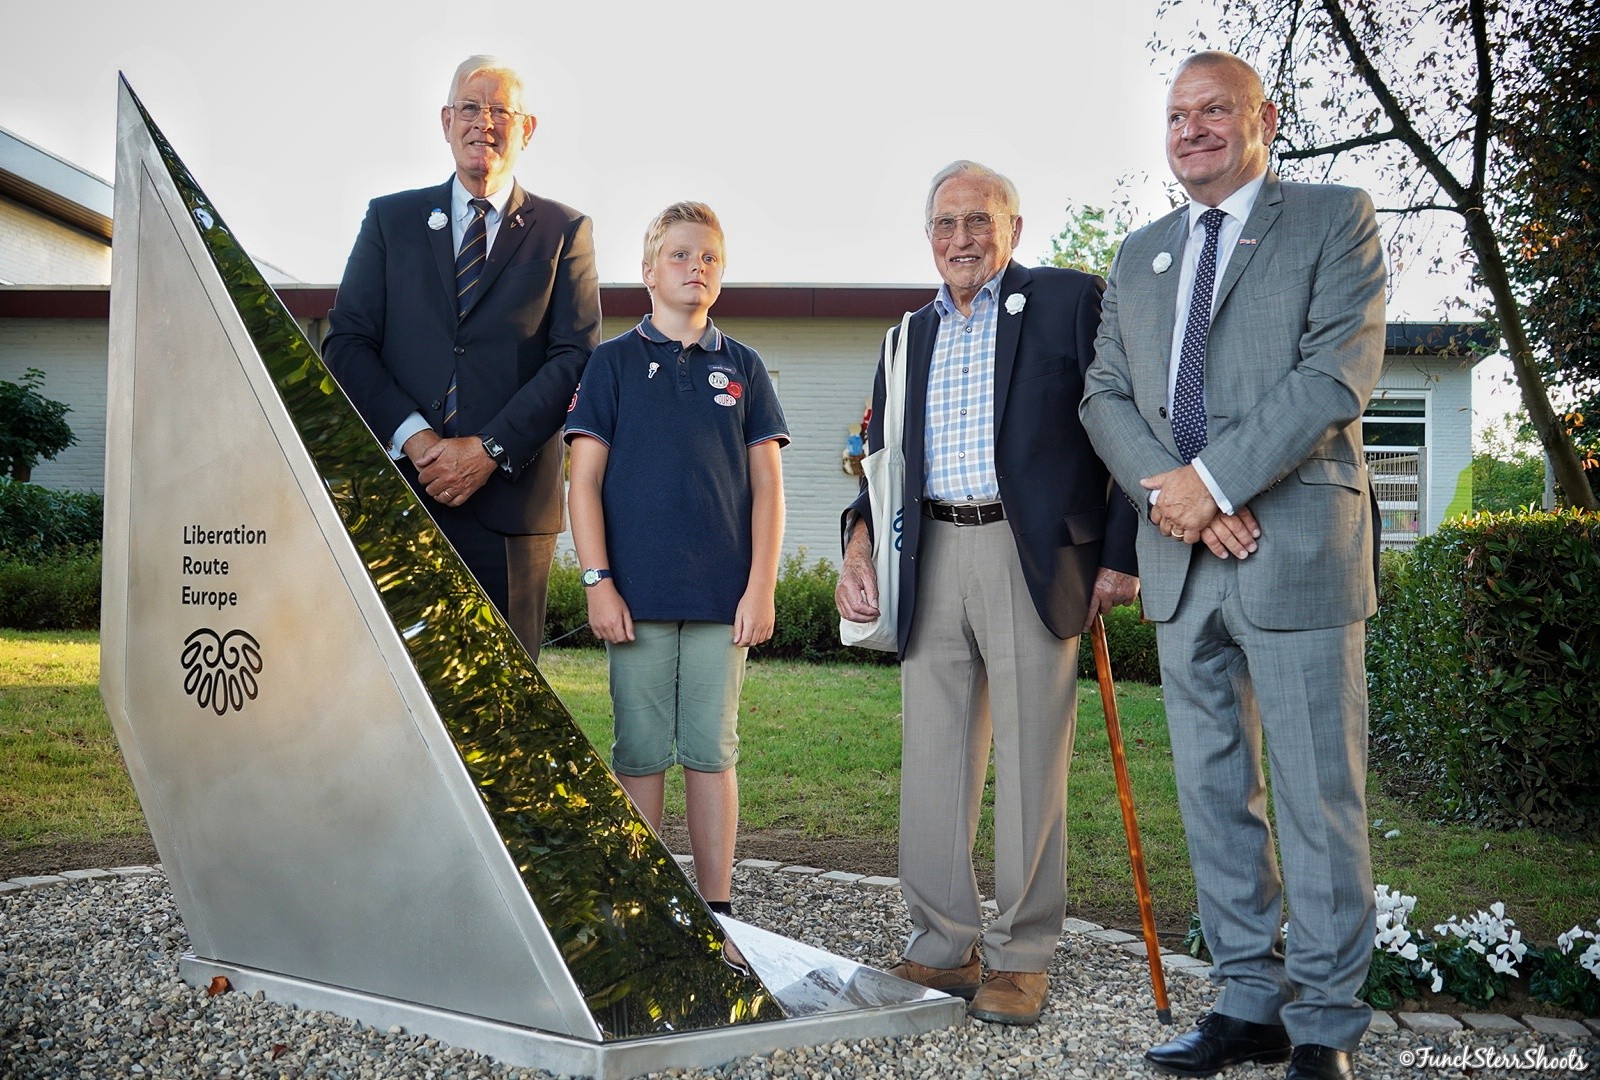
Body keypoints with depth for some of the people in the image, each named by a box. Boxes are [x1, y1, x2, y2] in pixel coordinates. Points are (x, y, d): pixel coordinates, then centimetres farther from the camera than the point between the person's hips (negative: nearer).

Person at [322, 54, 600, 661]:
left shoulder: (565, 231, 10)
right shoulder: (390, 219, 15)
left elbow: (575, 360, 0)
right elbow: (345, 343, 7)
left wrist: (490, 450, -11)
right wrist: (414, 437, -9)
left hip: (510, 496, -1)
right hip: (395, 489, 1)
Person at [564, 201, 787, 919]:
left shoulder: (743, 368, 12)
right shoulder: (613, 362, 7)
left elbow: (766, 484, 7)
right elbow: (584, 480, 2)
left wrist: (761, 587, -2)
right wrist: (597, 581, -6)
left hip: (724, 596, 1)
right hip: (637, 592, -1)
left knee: (712, 753, 6)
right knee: (639, 753, 3)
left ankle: (716, 911, 13)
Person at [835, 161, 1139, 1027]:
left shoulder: (1070, 302, 2)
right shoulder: (911, 336, 19)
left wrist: (1121, 553, -7)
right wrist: (859, 541, 5)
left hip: (1034, 556, -5)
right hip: (931, 559, 5)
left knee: (1030, 764, 0)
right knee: (930, 763, 6)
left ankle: (1021, 957, 12)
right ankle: (942, 946, 18)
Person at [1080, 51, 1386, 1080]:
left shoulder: (1336, 218, 3)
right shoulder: (1141, 255, 18)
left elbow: (1338, 372, -10)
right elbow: (1104, 394, 10)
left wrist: (1214, 480, -15)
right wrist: (1169, 491, -8)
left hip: (1297, 548, -5)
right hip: (1183, 556, 6)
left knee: (1318, 797, 0)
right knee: (1215, 791, 10)